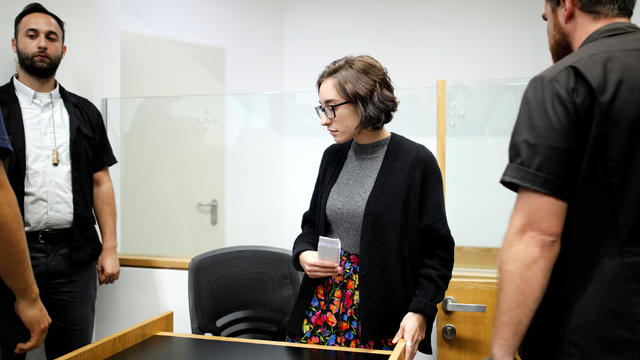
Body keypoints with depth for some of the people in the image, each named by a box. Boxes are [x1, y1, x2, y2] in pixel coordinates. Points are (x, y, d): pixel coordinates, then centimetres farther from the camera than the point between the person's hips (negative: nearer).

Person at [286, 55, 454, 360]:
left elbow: (437, 249, -6)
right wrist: (303, 253, -1)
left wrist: (419, 312, -13)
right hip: (322, 304, 5)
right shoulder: (333, 156, 8)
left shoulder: (416, 162, -9)